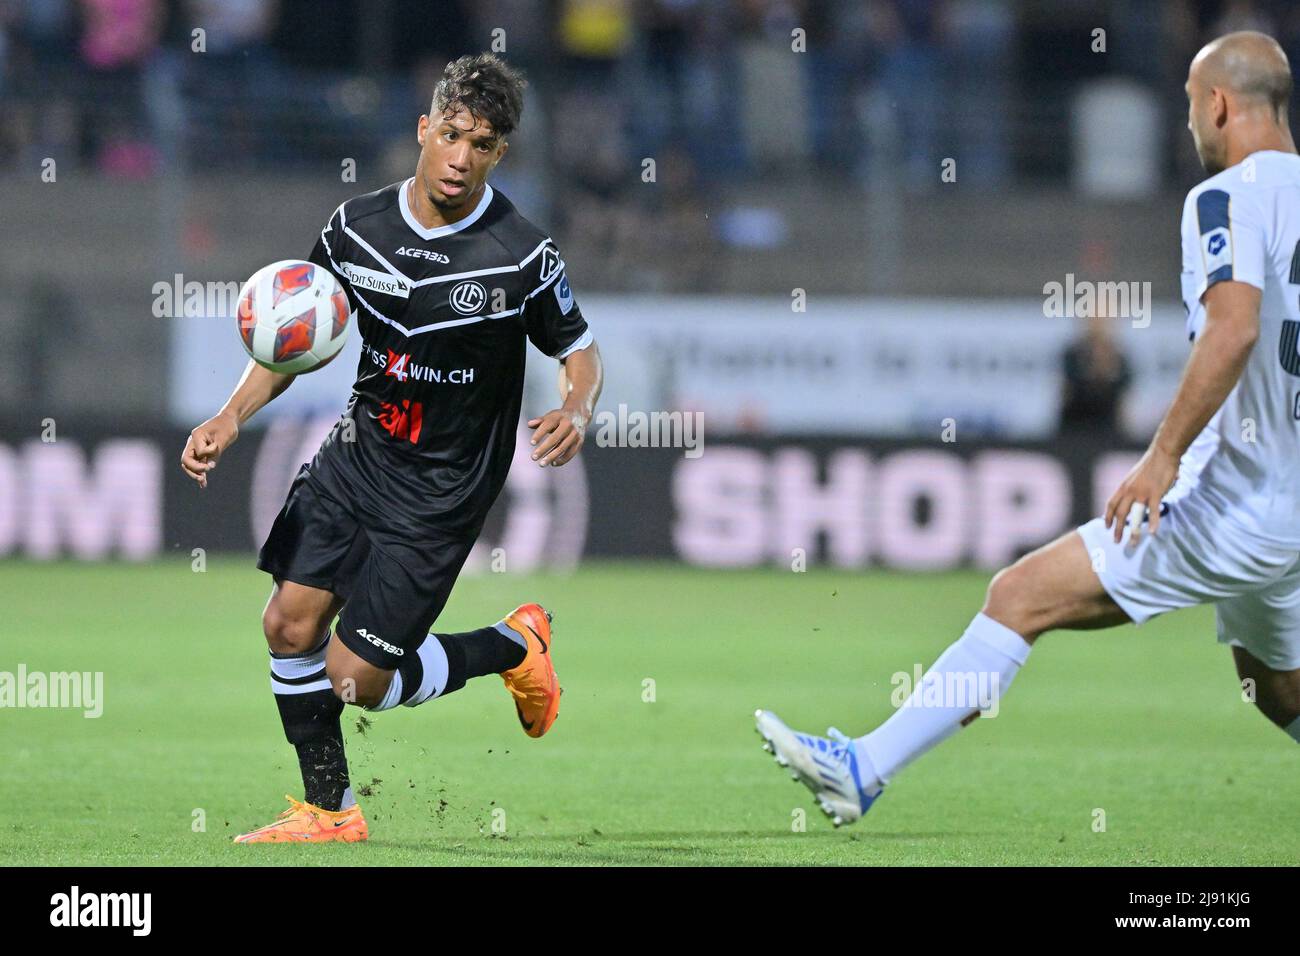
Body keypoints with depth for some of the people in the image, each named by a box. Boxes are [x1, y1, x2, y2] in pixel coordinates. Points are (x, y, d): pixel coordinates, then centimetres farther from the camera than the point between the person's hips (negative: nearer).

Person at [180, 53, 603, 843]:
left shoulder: (522, 257, -16)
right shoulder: (358, 227, -4)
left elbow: (580, 348, -2)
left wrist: (578, 412, -24)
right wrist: (231, 418, -4)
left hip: (440, 495, -5)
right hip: (357, 453, 5)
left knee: (357, 679, -7)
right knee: (289, 626, 0)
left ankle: (513, 647, 19)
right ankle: (330, 812, 19)